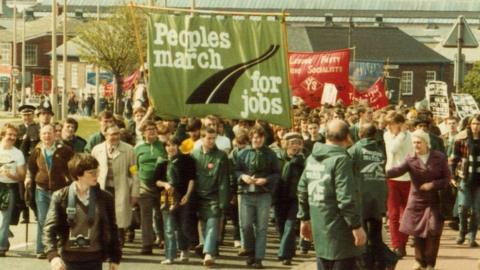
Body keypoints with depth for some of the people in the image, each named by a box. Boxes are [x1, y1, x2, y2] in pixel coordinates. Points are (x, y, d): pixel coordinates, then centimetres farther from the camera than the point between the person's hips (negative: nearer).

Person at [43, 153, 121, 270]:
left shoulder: (105, 198, 2)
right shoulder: (61, 197, -4)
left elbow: (111, 230, 8)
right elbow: (49, 228, -9)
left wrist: (114, 258, 6)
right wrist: (53, 255, -24)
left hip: (94, 260, 2)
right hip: (69, 259, -2)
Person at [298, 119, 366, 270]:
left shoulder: (312, 158, 9)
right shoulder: (341, 159, -15)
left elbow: (302, 190, 14)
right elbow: (346, 198, -21)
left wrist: (304, 218, 23)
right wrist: (356, 226, -16)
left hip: (319, 227, 8)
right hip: (338, 229, -8)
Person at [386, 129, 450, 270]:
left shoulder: (439, 157, -5)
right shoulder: (411, 159, -6)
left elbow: (447, 178, -1)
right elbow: (398, 170, -23)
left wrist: (432, 184, -17)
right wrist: (383, 173, -42)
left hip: (434, 201, -1)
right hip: (417, 201, 1)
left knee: (433, 232, -5)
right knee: (417, 232, 7)